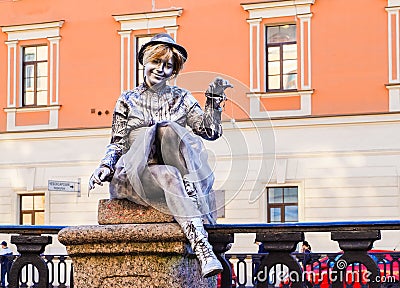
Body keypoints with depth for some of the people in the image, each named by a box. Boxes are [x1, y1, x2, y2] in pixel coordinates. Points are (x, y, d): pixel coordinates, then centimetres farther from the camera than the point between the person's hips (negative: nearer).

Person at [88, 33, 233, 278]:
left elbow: (211, 131, 5)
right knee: (170, 176, -36)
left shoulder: (181, 98, 16)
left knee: (171, 130, -29)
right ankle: (202, 247, -50)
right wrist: (105, 167, -6)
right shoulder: (128, 100, 15)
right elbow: (117, 143, 12)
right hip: (135, 175, -1)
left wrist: (215, 98, -6)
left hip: (174, 171, 2)